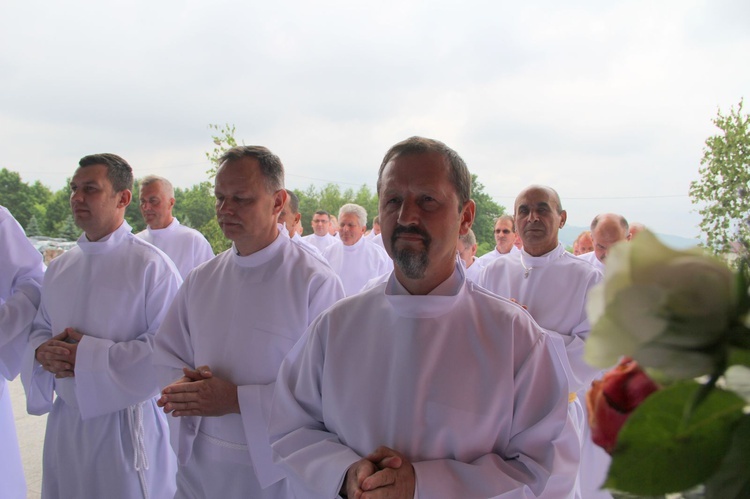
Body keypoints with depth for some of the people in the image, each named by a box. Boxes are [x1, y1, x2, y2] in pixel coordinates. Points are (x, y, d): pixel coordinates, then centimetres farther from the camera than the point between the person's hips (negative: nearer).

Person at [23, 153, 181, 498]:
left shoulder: (151, 265, -14)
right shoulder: (59, 268, 7)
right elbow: (39, 328, 16)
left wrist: (88, 355, -19)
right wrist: (42, 351, -7)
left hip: (125, 423, -5)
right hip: (64, 421, 6)